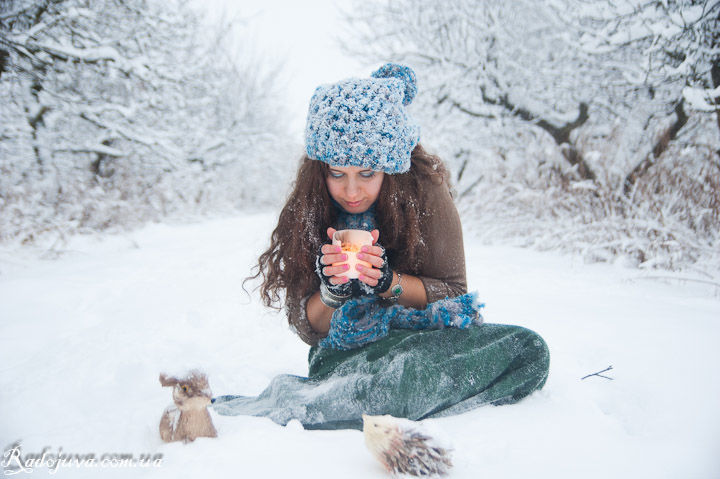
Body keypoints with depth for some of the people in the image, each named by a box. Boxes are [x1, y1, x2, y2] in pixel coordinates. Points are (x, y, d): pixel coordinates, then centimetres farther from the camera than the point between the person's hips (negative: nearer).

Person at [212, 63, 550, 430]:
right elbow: (307, 328, -3)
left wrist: (389, 283, -22)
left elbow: (452, 295, -4)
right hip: (348, 354, -4)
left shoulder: (424, 188, -9)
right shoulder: (307, 208, -5)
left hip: (425, 340, 5)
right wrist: (332, 290, -24)